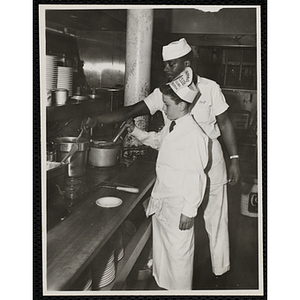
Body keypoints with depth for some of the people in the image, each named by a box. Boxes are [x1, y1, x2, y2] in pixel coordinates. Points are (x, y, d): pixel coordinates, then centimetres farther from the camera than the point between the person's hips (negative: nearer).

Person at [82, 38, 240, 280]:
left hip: (210, 159, -2)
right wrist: (97, 120, -15)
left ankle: (220, 271, 27)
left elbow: (225, 124, -1)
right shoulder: (163, 93, -1)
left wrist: (234, 159, -3)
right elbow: (131, 111, -6)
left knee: (215, 218, 8)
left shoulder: (210, 88, -7)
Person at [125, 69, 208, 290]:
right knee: (161, 248, 23)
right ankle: (163, 285, 43)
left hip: (179, 206, -9)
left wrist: (189, 211, -19)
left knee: (179, 254, 6)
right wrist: (134, 131, 15)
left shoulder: (193, 134, -23)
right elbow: (156, 140, 27)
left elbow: (196, 177, -22)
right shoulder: (170, 127, 3)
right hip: (161, 201, 9)